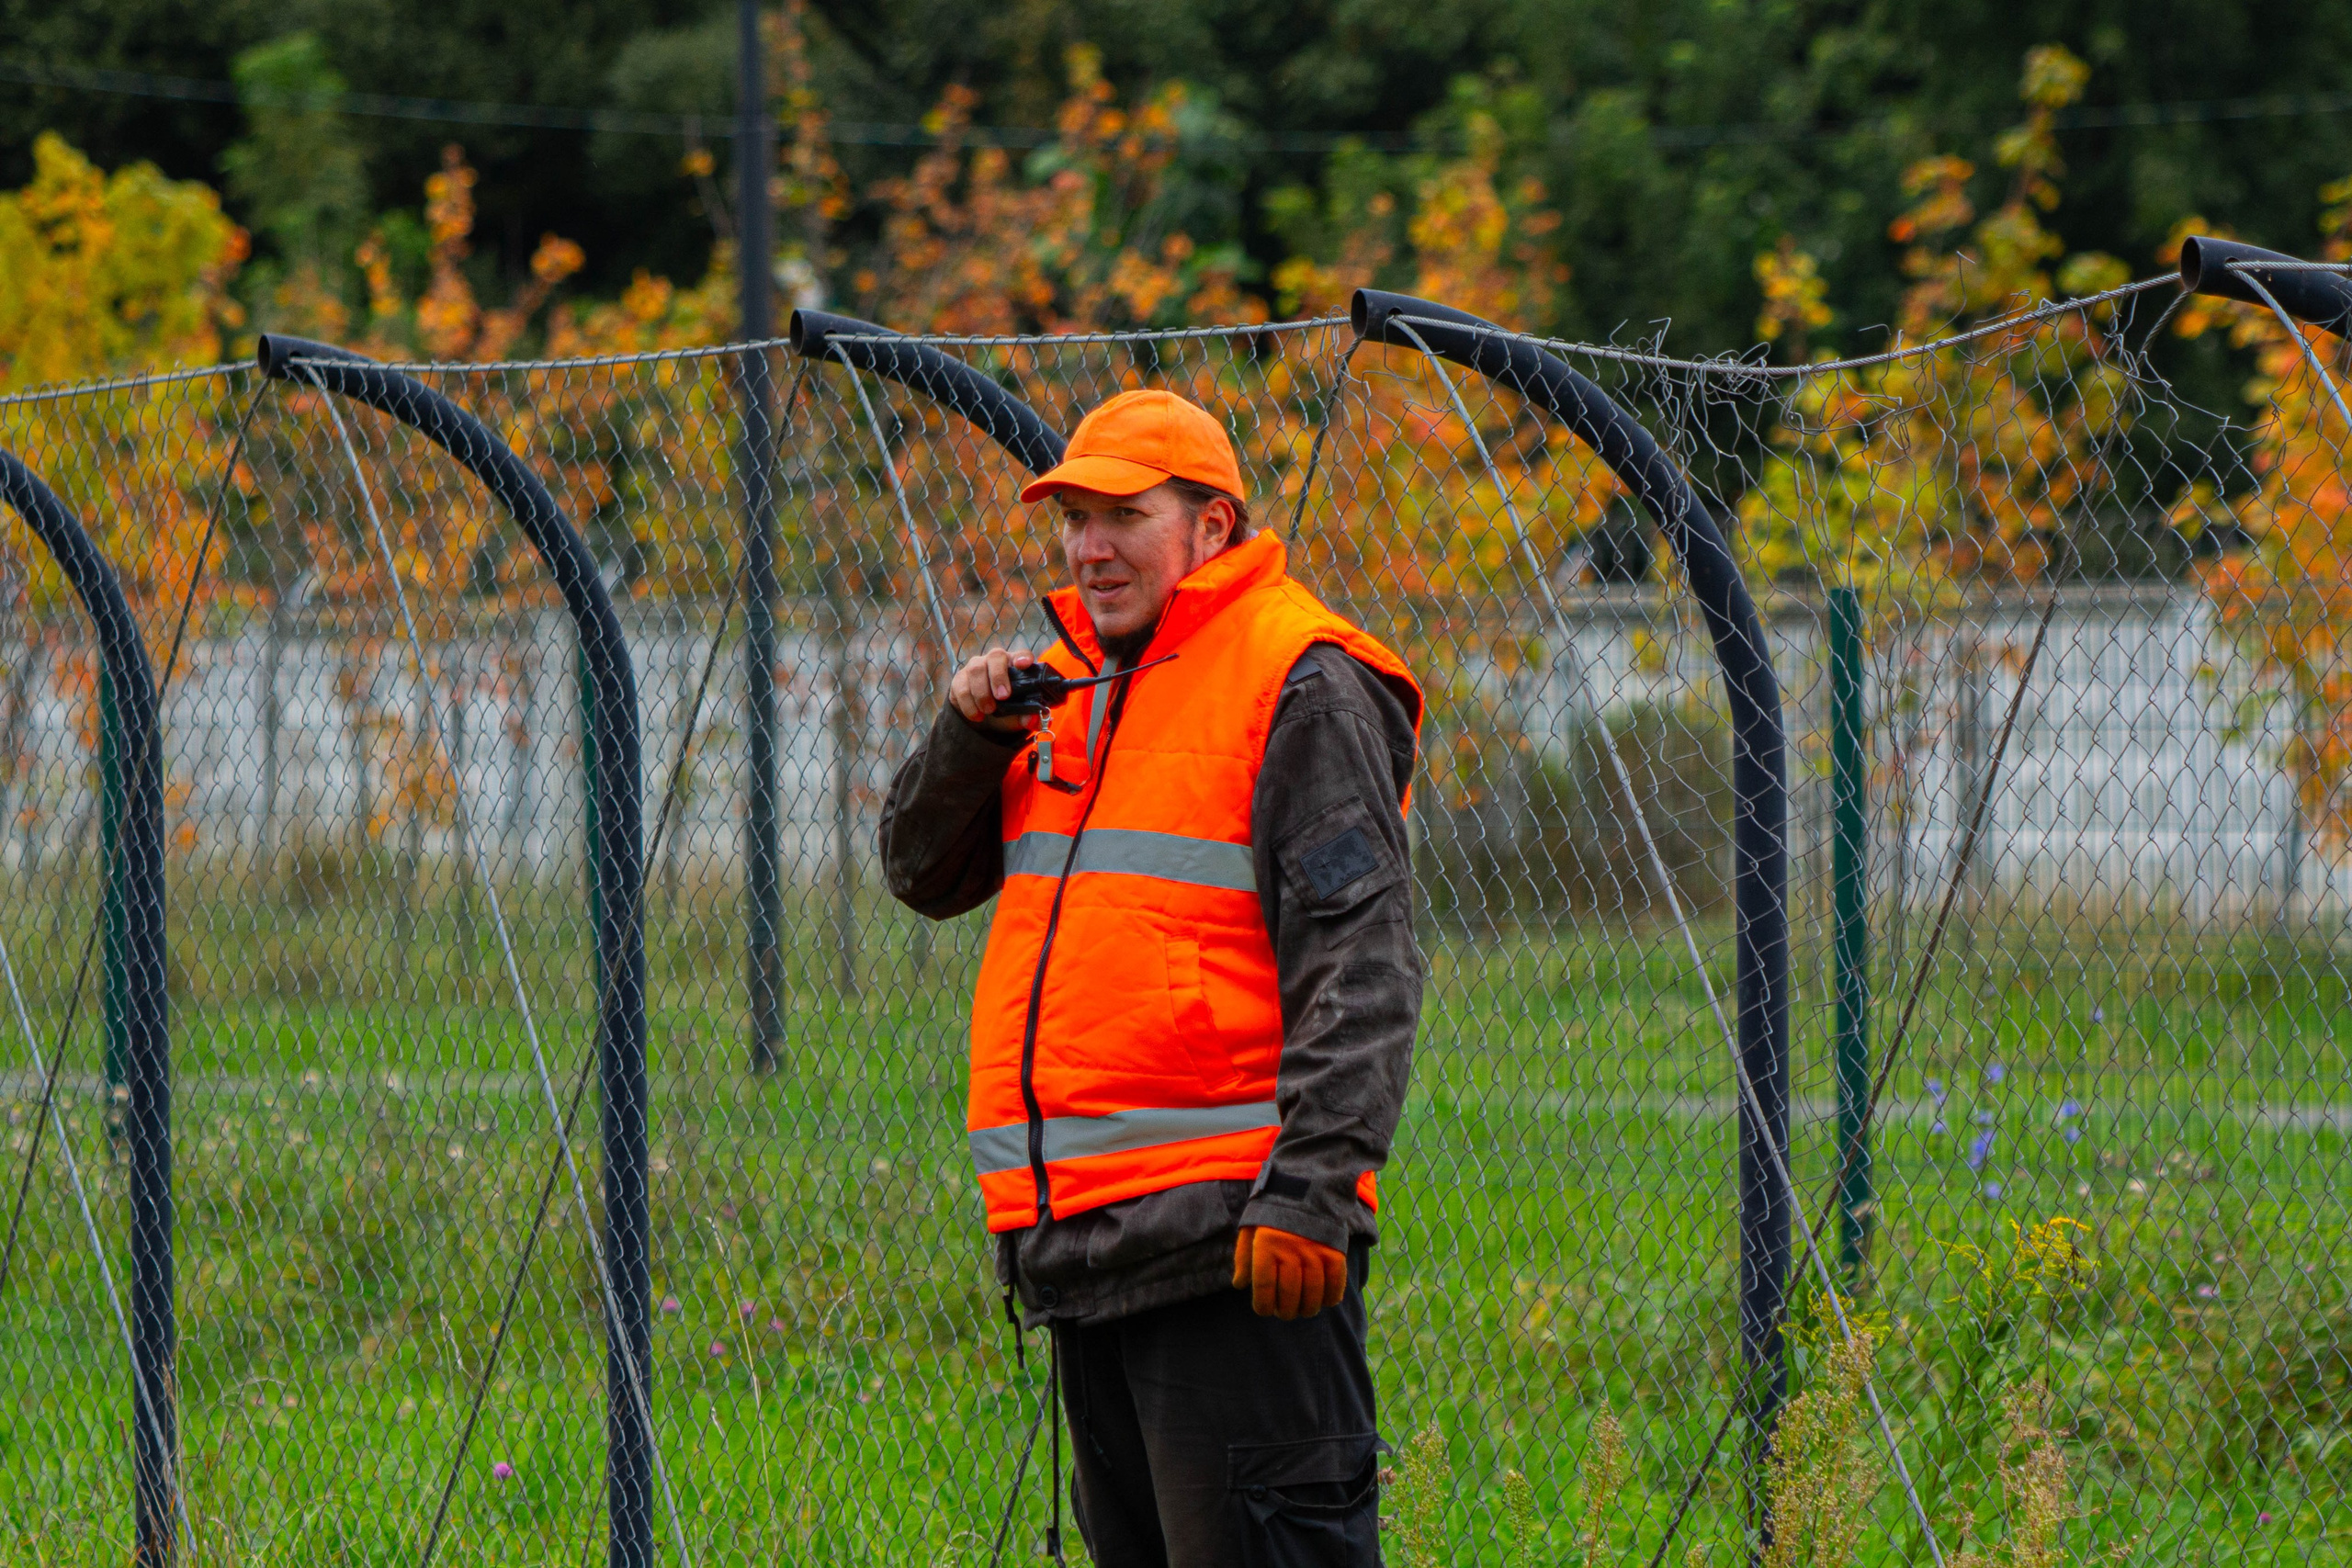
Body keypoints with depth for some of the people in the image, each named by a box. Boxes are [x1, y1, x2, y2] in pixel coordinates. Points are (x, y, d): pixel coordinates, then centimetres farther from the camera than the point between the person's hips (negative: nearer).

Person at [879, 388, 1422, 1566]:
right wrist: (970, 734, 1)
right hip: (1081, 1245, 9)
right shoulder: (1064, 683, 19)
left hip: (1230, 1244, -9)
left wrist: (1311, 1189, -22)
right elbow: (924, 875, 21)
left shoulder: (1299, 682, -6)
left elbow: (1359, 963, -13)